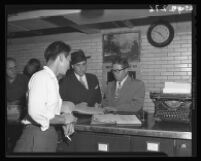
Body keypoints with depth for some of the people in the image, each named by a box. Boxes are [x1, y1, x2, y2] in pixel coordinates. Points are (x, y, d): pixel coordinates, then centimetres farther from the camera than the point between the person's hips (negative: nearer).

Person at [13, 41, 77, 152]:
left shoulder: (52, 79, 14)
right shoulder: (40, 77, -14)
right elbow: (36, 113, -25)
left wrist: (66, 120, 2)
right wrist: (63, 119, -14)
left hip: (49, 133, 9)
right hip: (38, 134, -9)